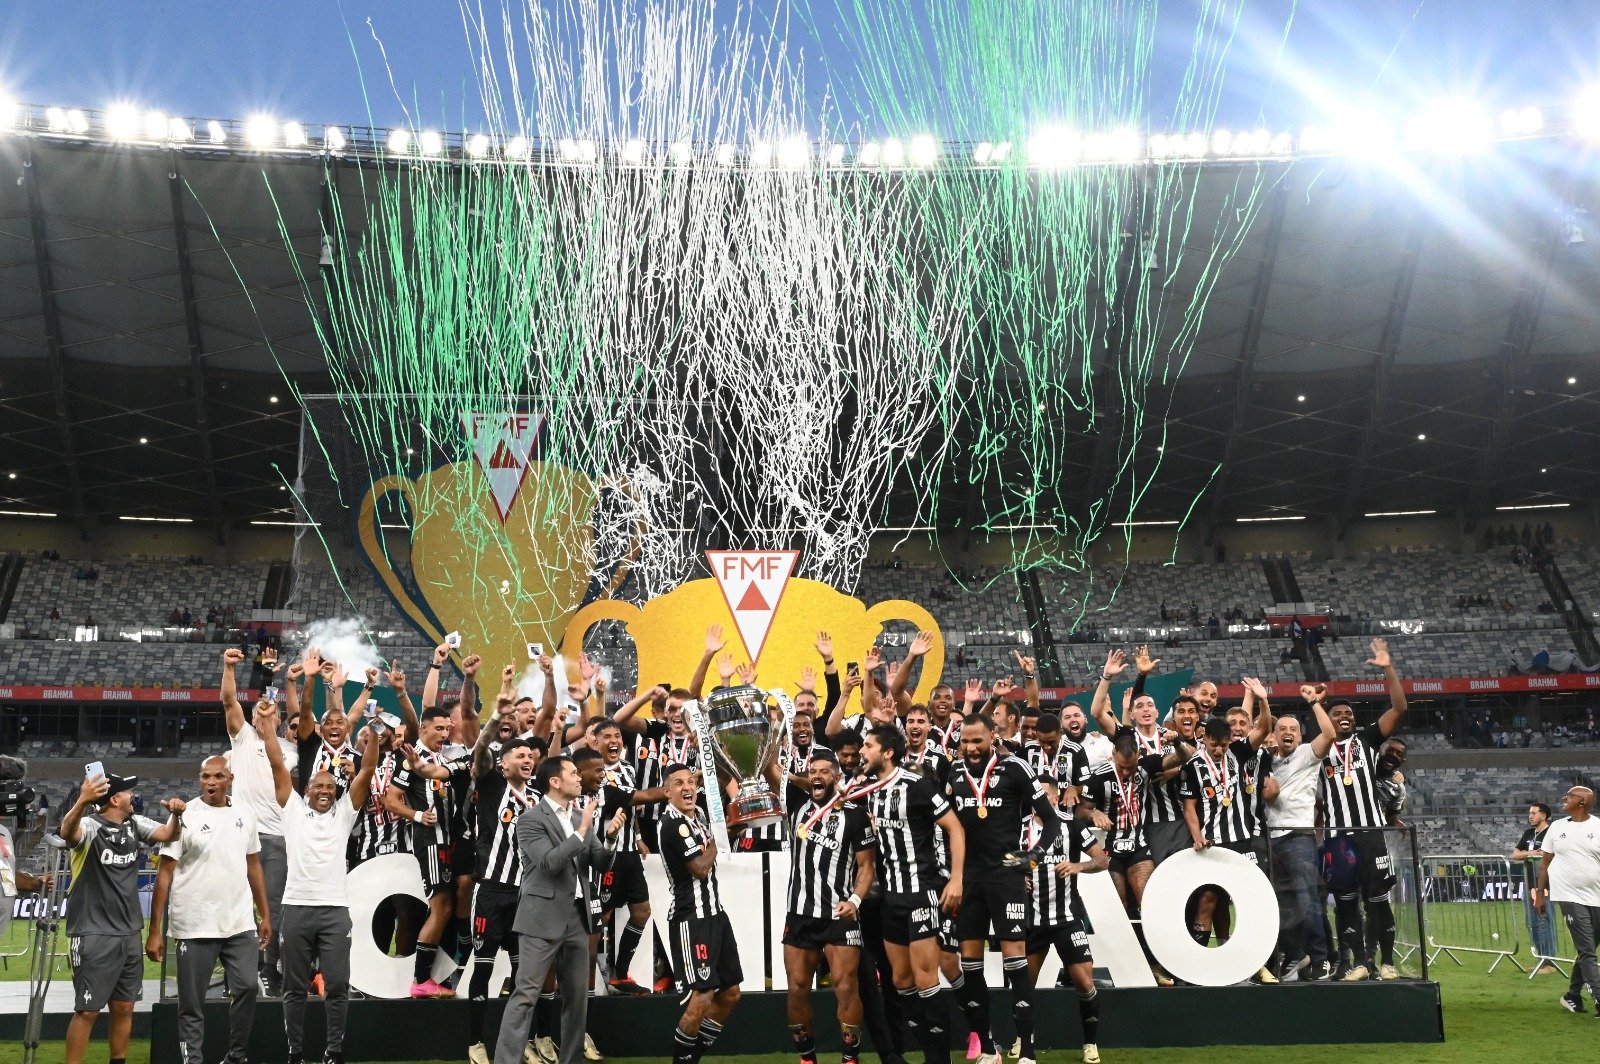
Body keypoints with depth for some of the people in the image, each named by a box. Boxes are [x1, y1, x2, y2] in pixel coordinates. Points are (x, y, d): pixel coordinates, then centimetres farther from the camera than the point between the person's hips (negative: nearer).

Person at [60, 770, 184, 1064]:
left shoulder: (134, 825, 7)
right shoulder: (91, 826, -16)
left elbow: (167, 835, 8)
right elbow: (67, 832, -37)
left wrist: (176, 814, -15)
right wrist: (82, 801, -59)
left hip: (129, 933, 7)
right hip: (93, 935, -7)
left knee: (124, 1008, 13)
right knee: (88, 1010, -3)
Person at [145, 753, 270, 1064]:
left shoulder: (245, 814, 7)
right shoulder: (185, 816, -6)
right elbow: (165, 874, -8)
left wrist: (264, 915, 12)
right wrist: (155, 931, -12)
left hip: (241, 925, 4)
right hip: (195, 928, -4)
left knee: (246, 988, 3)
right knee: (192, 1004, 5)